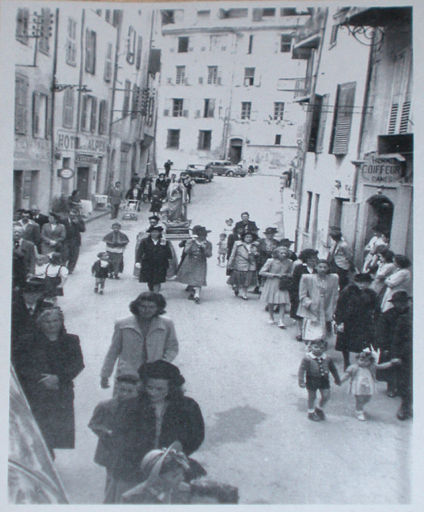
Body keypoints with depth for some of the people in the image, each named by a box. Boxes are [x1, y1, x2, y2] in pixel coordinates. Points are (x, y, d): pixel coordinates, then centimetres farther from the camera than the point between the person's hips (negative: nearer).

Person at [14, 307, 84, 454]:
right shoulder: (31, 341, 10)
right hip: (36, 394, -1)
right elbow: (21, 366, 3)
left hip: (62, 394, 1)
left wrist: (58, 378, -11)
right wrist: (41, 379, -9)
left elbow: (78, 364, 2)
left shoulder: (71, 341, 11)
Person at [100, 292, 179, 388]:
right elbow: (113, 351, 11)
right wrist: (105, 375, 13)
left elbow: (172, 348, 12)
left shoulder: (167, 324, 3)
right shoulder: (122, 325, 3)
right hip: (126, 377, 0)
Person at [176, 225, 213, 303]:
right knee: (190, 279, 10)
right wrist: (192, 242, -28)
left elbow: (209, 255, -9)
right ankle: (194, 293, 30)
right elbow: (186, 251, -19)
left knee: (198, 279, -13)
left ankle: (197, 295, -12)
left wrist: (204, 248, -25)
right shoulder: (191, 242, -5)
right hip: (190, 263, 2)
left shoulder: (208, 244, -3)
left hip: (200, 264, -1)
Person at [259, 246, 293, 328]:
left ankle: (281, 320, -6)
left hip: (283, 285, 1)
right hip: (271, 283, -1)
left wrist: (287, 275, -11)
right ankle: (271, 318, 32)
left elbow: (290, 273, 15)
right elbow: (261, 272, -13)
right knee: (270, 302, 12)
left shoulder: (289, 262, -3)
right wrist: (275, 275, -17)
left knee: (282, 302, -11)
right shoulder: (271, 261, -12)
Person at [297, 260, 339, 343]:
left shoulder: (334, 278, 4)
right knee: (308, 340, -4)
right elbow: (302, 296, 0)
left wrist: (333, 311, 4)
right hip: (311, 313, -2)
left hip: (326, 314, 2)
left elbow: (335, 296, 10)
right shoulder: (307, 278, -2)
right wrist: (309, 303, -15)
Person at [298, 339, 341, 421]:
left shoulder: (328, 358, -3)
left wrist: (337, 380, 18)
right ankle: (311, 412, 31)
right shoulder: (307, 358, -16)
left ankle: (319, 409, 34)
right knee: (312, 397, 9)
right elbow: (302, 369, -14)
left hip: (324, 380, 4)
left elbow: (333, 369, 10)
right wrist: (301, 381, -20)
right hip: (312, 380, -3)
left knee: (326, 396, 4)